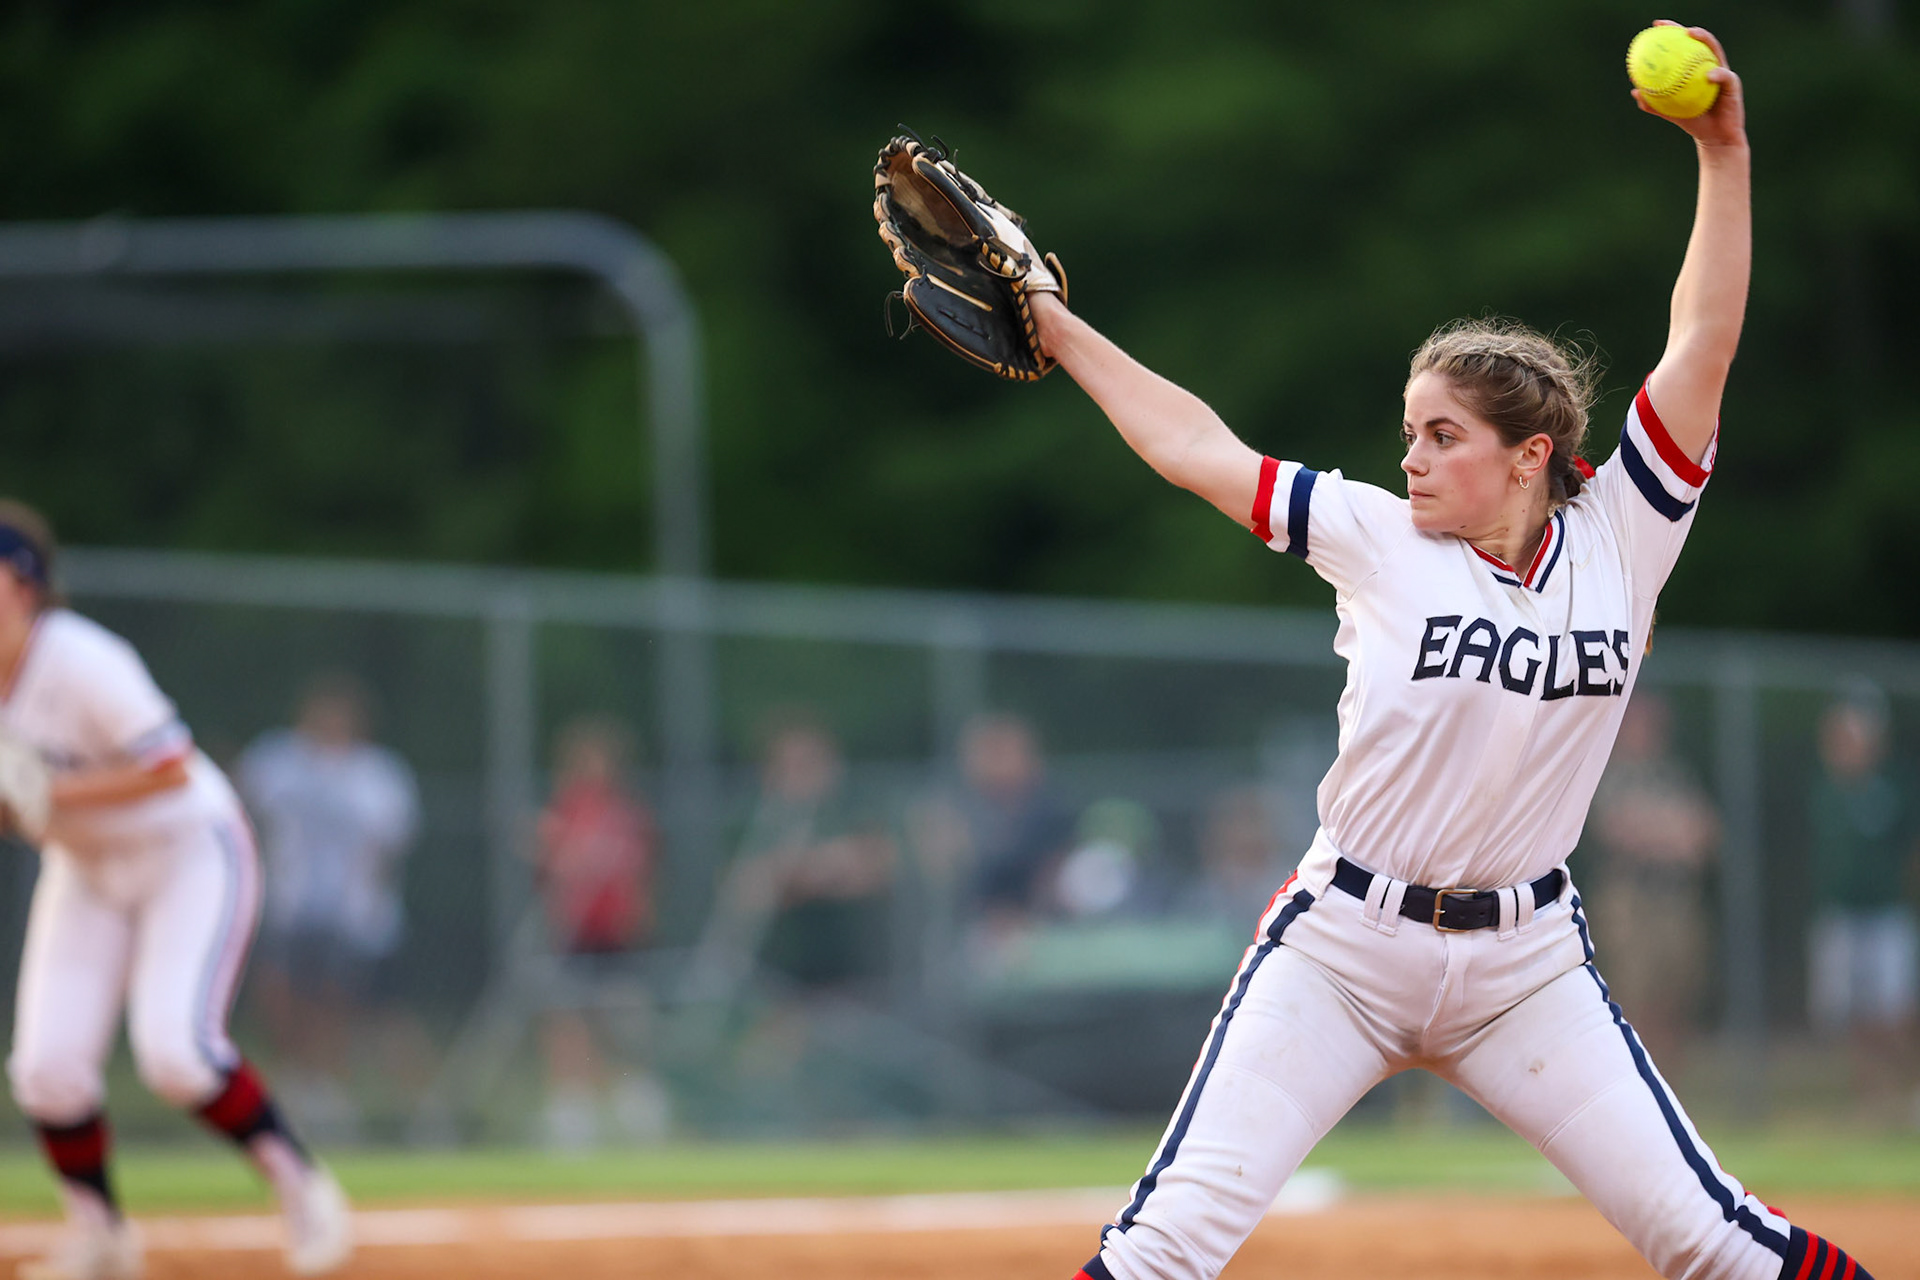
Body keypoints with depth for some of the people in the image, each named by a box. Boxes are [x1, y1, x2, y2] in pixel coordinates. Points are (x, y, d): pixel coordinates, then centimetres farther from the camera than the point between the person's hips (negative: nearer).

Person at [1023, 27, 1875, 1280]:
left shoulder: (1618, 544, -2)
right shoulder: (1381, 540, -2)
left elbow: (1703, 348, -6)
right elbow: (1197, 448, 4)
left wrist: (1723, 156, -12)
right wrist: (1056, 327, 6)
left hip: (1525, 963, 1)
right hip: (1346, 943, -1)